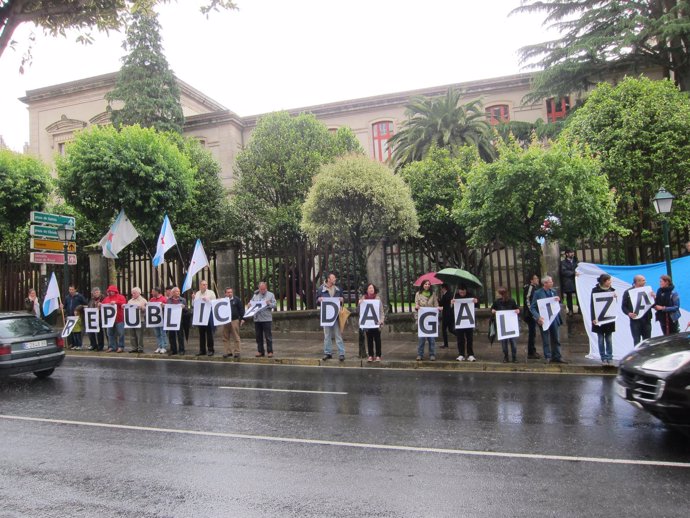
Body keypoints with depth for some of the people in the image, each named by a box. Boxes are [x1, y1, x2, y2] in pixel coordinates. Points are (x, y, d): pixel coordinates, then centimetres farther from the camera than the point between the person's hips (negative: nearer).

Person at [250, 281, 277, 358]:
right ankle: (260, 351, 18)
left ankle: (270, 351, 5)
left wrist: (269, 304, -18)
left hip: (267, 319, -4)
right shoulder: (255, 295, 13)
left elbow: (274, 305, 0)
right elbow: (251, 302, 18)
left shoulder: (271, 295, 3)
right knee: (258, 336, 9)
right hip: (257, 319, 4)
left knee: (268, 336, -2)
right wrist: (250, 303, -5)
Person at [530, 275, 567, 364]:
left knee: (556, 339, 12)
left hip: (554, 319, 5)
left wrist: (558, 300, -8)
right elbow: (532, 308, -11)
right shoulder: (538, 293, -10)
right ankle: (548, 357, 18)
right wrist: (538, 317, -26)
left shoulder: (553, 291, 6)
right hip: (544, 320, -5)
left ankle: (557, 356, 23)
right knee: (546, 340, 6)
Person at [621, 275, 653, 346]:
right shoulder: (628, 292, -1)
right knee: (637, 341, 1)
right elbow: (623, 306, 0)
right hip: (635, 320, -3)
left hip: (646, 319, 3)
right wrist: (629, 313, -18)